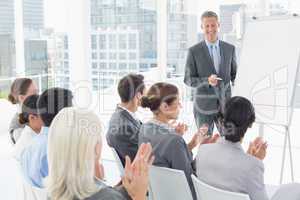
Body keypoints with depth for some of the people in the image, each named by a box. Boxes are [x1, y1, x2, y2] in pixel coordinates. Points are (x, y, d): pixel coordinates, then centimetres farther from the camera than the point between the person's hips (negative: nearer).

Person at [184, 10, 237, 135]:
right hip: (204, 106, -2)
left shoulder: (230, 49, 2)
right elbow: (188, 80, -6)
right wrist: (207, 81, -25)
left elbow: (235, 75, 11)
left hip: (225, 105, 3)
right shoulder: (194, 51, -7)